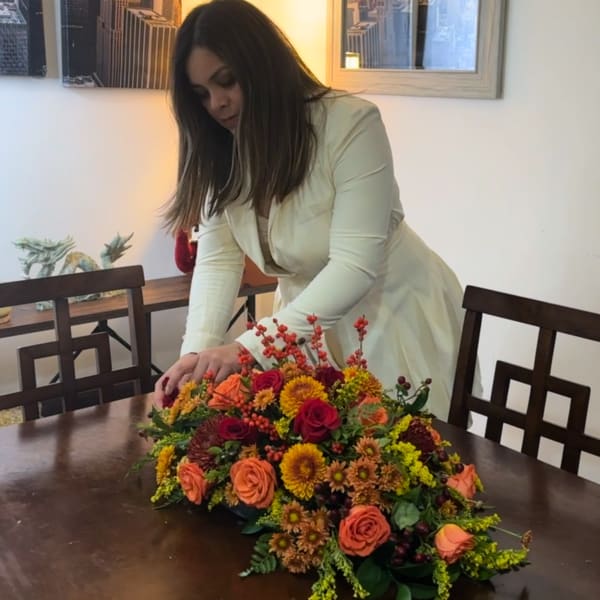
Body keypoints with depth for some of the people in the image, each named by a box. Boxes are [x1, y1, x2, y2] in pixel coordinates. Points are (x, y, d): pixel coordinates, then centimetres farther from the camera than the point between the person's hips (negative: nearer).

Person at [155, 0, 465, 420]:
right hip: (310, 316, 5)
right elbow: (217, 260, -10)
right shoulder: (220, 154, -5)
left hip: (396, 312, -4)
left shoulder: (351, 123, -25)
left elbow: (356, 265, -30)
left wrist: (250, 347, -36)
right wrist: (196, 351, -27)